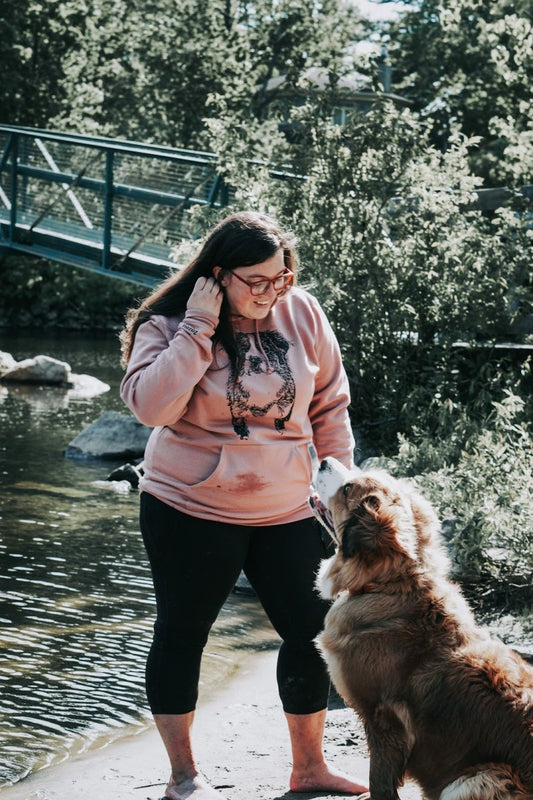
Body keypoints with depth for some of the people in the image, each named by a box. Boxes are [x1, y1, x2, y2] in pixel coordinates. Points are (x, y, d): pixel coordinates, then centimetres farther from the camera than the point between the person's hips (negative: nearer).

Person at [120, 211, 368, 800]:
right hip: (191, 509, -3)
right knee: (181, 635, 6)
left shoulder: (302, 314, -2)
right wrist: (198, 329, -25)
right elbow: (151, 405, -25)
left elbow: (329, 407, 8)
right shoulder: (168, 326, -10)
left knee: (312, 633, 6)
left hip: (287, 511, 3)